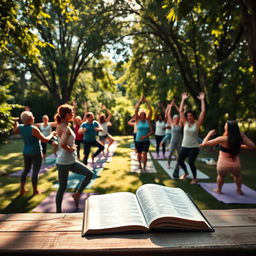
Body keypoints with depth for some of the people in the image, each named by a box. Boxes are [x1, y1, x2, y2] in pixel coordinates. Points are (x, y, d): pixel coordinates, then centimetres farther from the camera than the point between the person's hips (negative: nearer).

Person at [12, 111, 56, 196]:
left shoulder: (20, 128, -3)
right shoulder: (33, 129, -22)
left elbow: (14, 132, 21)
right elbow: (45, 140, -20)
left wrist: (16, 122, 33)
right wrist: (51, 134, -3)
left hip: (26, 152, 7)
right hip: (36, 153, -7)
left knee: (26, 170, 19)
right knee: (35, 172, 3)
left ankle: (22, 189, 24)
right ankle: (35, 191, 13)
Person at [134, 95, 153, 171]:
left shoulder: (148, 120, 0)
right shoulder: (138, 120, -4)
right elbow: (136, 110, -13)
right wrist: (140, 101, -12)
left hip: (146, 140, 0)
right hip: (138, 140, 0)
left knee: (144, 153, -12)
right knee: (139, 153, 13)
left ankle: (144, 167, -4)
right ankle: (140, 163, 41)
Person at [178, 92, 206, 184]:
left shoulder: (197, 124, -5)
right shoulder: (185, 123, 1)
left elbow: (203, 111, -12)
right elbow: (180, 111, -2)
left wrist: (202, 100, -12)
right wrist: (183, 99, -4)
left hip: (194, 147, -4)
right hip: (184, 146, 4)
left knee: (191, 162, -8)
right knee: (180, 161, 7)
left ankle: (195, 178, 16)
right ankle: (186, 172, 36)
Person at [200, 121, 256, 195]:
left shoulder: (222, 139, -21)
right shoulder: (240, 137, -11)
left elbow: (204, 143, -18)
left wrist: (209, 134, -3)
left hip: (223, 164, -3)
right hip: (236, 164, 3)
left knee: (221, 176, 31)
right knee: (237, 175, 37)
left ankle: (218, 190, 48)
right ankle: (239, 190, 51)